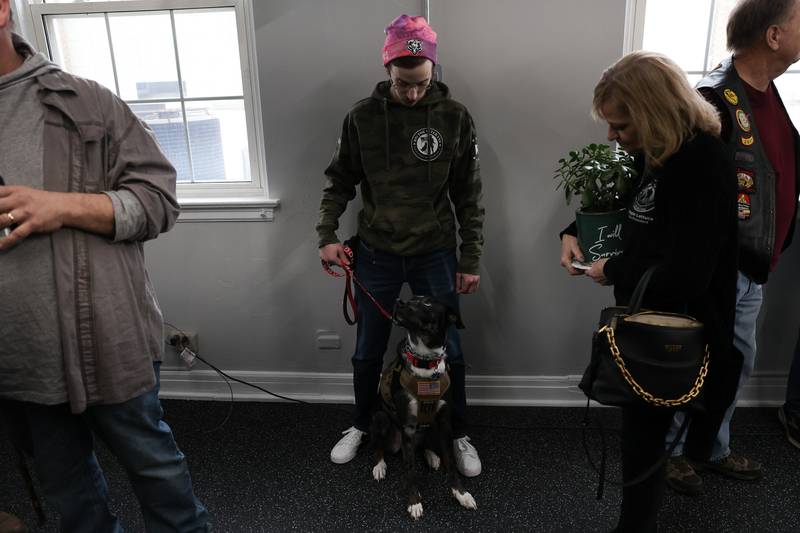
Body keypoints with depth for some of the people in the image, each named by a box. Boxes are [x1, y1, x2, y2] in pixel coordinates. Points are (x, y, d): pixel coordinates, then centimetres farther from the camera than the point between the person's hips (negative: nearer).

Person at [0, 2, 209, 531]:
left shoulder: (84, 101, -4)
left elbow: (158, 199, -7)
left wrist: (64, 205, -20)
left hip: (107, 341, -4)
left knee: (150, 456, 15)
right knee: (62, 480, 22)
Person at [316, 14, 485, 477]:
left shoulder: (455, 117, -5)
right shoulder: (363, 116, -4)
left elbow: (469, 195, -2)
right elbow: (341, 181, 5)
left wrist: (471, 260, -3)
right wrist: (327, 234, -8)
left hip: (435, 254, 0)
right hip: (376, 254, 1)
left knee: (449, 352, 9)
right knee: (368, 352, 14)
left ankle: (460, 434, 33)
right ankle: (362, 426, 39)